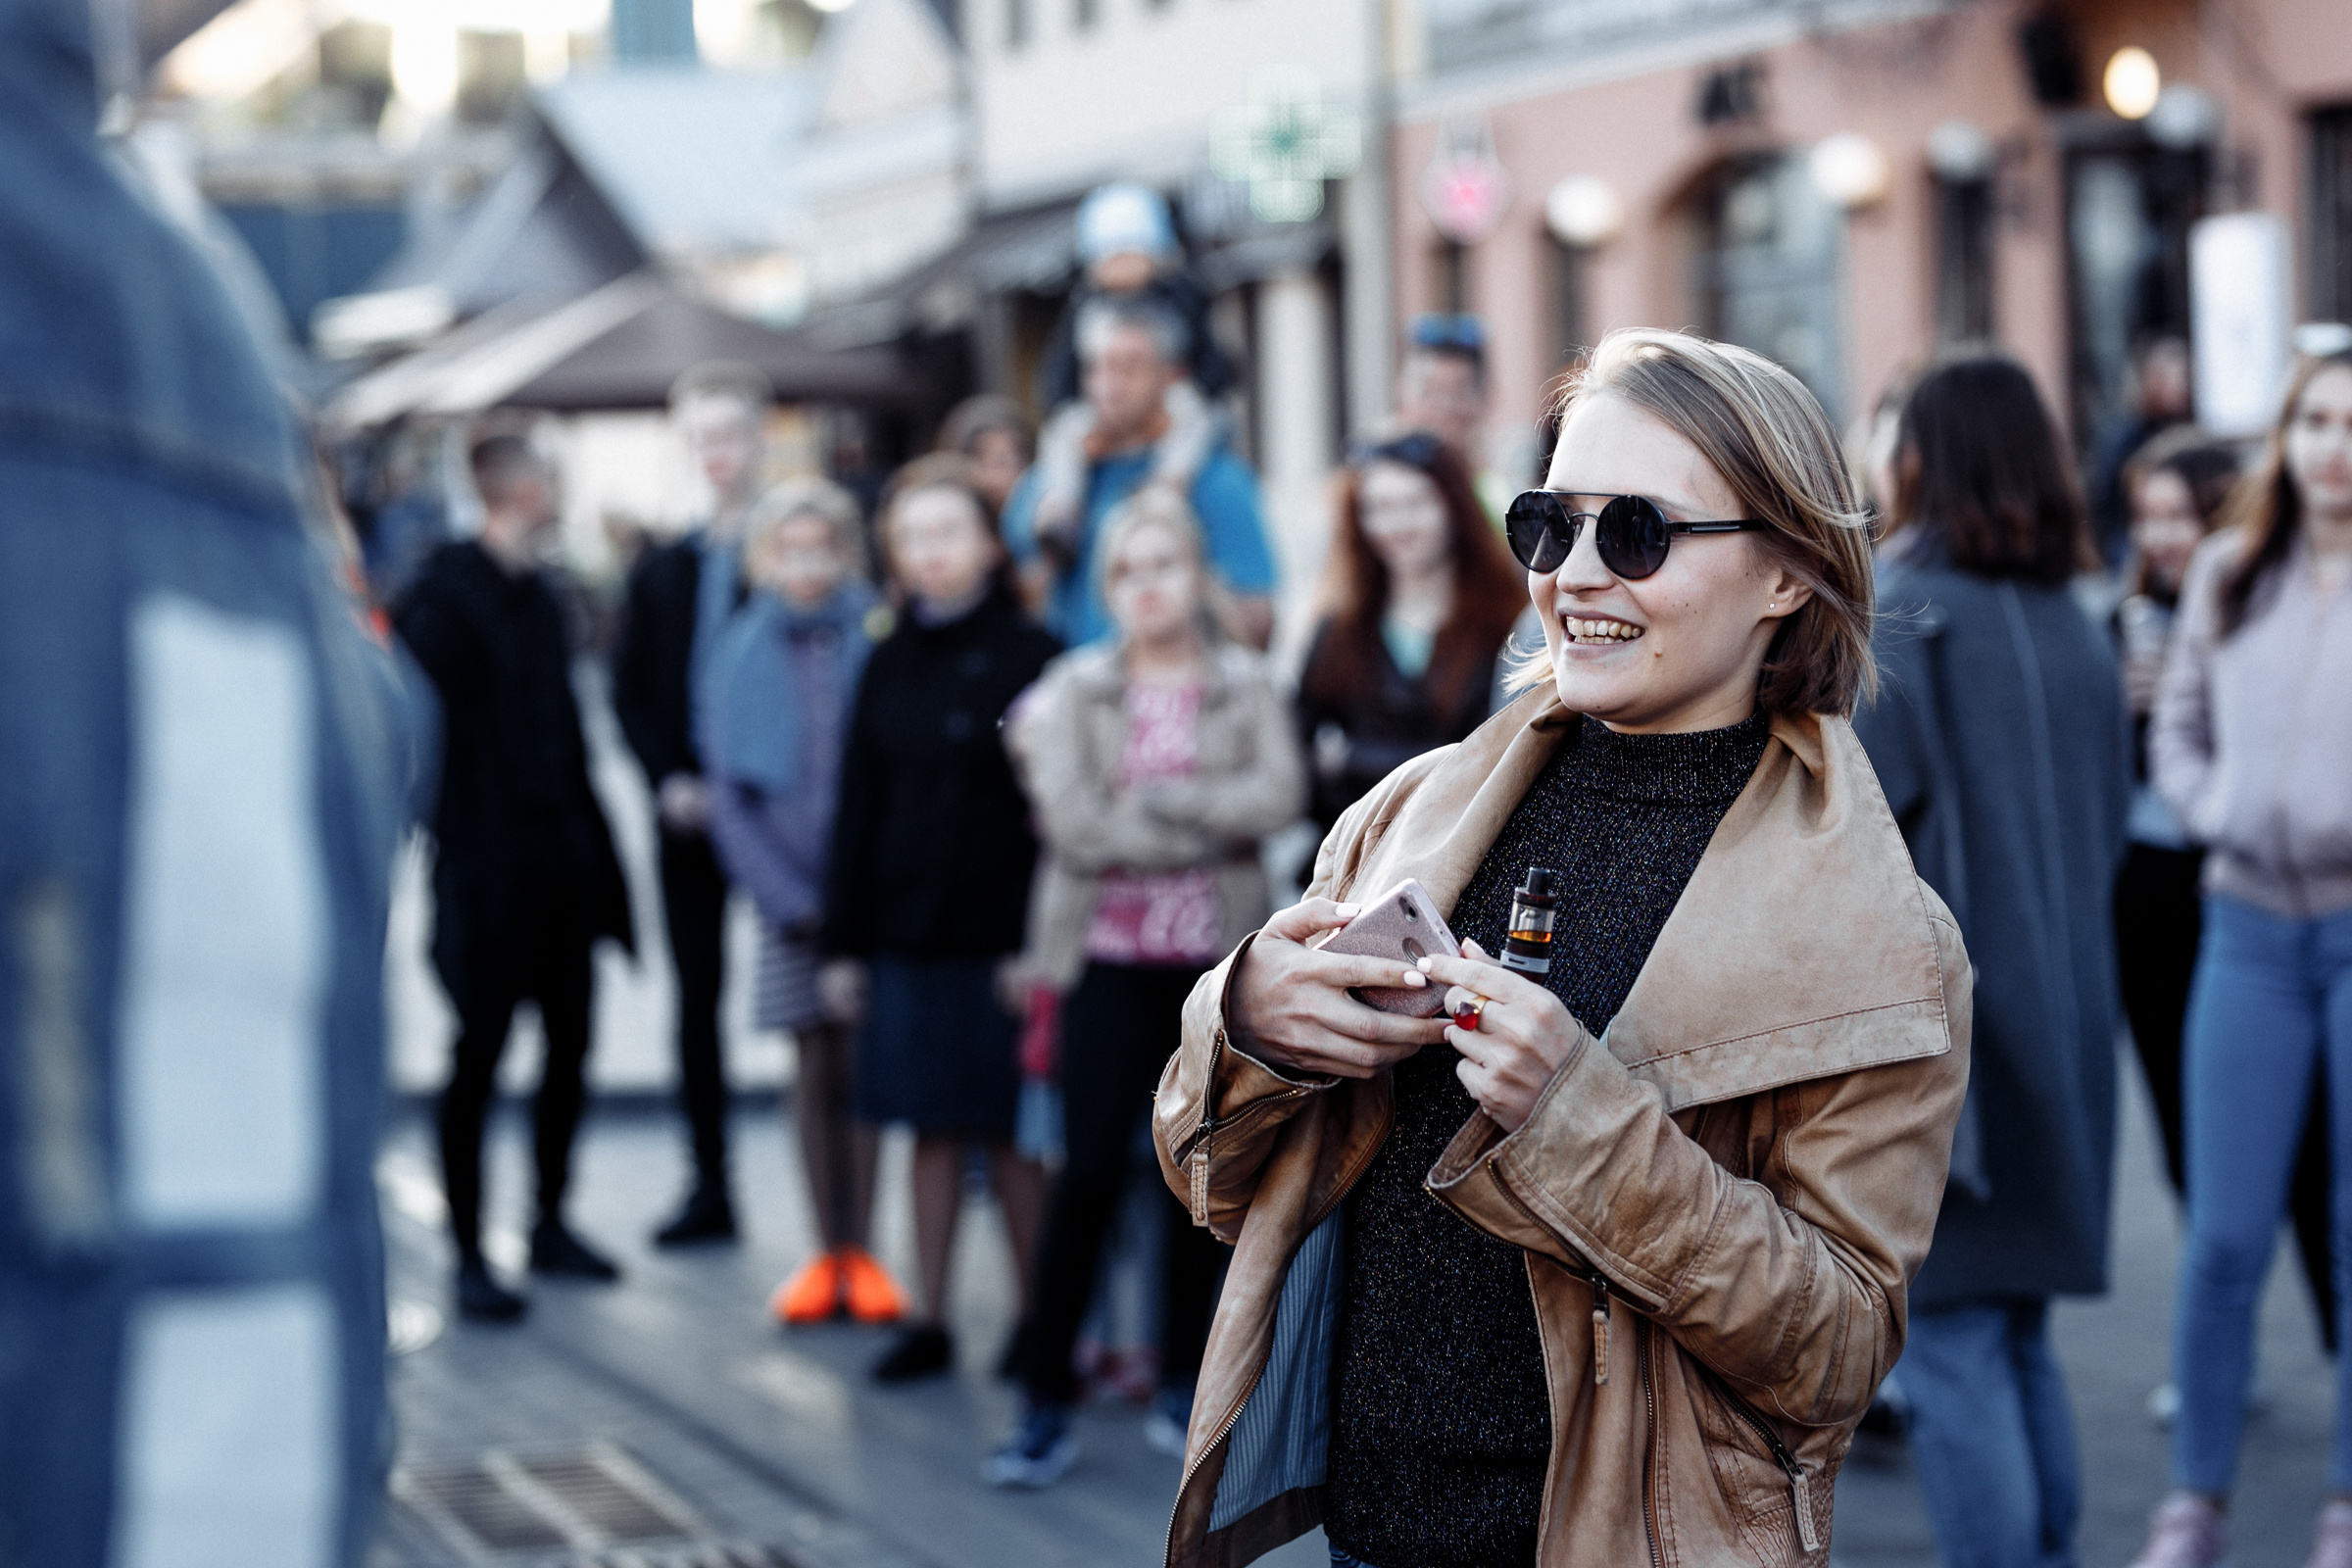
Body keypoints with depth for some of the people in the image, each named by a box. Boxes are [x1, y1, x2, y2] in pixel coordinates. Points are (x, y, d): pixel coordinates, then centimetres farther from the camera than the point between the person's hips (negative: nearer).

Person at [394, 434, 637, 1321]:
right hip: (488, 860, -8)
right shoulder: (444, 591, -12)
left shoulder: (535, 595, 14)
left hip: (560, 858, 8)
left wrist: (591, 842, 12)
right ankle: (469, 1255, 5)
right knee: (479, 1055, -2)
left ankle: (550, 1224, 27)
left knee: (568, 1046, 13)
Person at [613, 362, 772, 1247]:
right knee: (697, 998, 7)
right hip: (688, 811, 5)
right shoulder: (662, 569, 13)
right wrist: (670, 780, -2)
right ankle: (710, 1185, 14)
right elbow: (629, 691, 13)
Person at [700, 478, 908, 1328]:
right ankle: (828, 1252, 12)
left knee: (864, 1066, -1)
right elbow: (729, 796, 4)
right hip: (790, 898, 2)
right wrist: (791, 898, -4)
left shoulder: (879, 639, -3)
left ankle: (863, 1251, 5)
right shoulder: (739, 654, 4)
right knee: (817, 1069, 6)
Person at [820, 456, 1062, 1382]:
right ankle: (930, 1321, 15)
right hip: (906, 933, 4)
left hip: (999, 935, -4)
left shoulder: (1030, 660, -4)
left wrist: (1034, 941, -13)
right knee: (933, 1130, 8)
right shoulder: (891, 668, 9)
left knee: (1010, 1133, 1)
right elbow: (859, 810, 11)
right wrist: (842, 945, 8)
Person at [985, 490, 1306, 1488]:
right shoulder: (1075, 691, 2)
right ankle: (1046, 1402, -2)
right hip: (1110, 960, -1)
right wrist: (1213, 826, -10)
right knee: (1089, 1175, -7)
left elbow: (1280, 797, -12)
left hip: (1217, 958, 2)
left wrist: (1150, 803, -15)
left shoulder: (1245, 686, 5)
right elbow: (1074, 823, -12)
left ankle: (1181, 1385, 20)